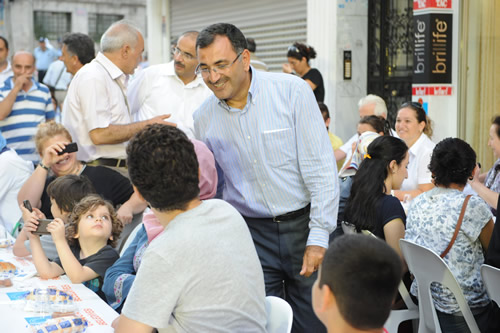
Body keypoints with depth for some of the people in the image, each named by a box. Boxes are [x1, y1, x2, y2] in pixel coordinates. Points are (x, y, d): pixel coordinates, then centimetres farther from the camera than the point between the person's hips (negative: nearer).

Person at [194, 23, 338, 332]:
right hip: (251, 233, 2)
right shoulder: (204, 118, 2)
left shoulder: (292, 90, -10)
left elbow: (321, 167, -10)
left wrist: (318, 237, -14)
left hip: (302, 223, -2)